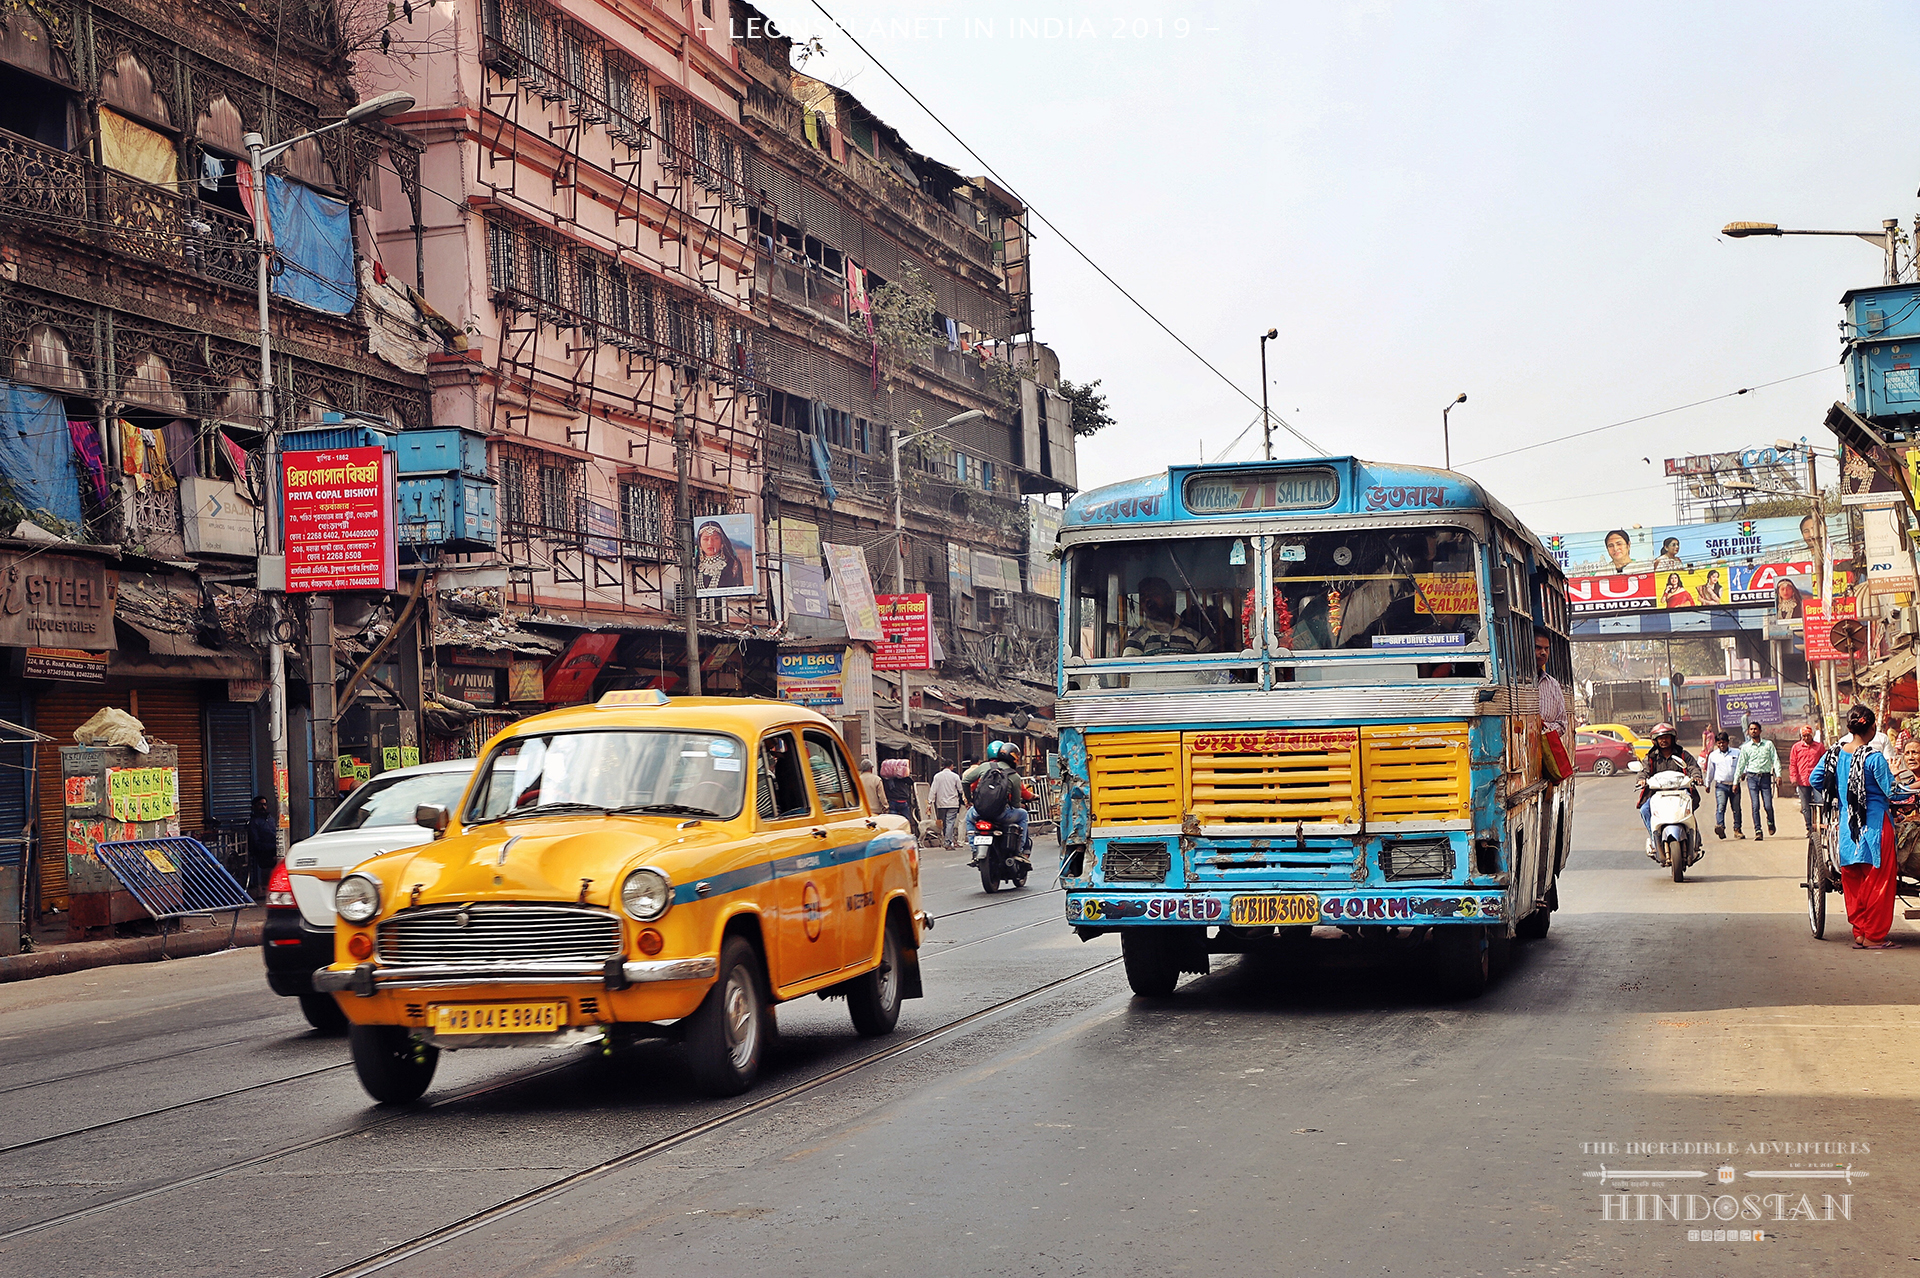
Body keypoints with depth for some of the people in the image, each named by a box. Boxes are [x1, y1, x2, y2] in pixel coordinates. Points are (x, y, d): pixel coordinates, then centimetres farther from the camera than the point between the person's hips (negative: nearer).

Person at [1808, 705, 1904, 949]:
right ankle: (1873, 935, 5)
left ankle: (1859, 933, 15)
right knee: (1878, 879, 3)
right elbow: (1892, 792, -12)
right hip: (1874, 823, -6)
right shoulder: (1874, 758, -15)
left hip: (1847, 824, 6)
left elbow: (1815, 780, 8)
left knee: (1853, 881, 12)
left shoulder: (1834, 753, 1)